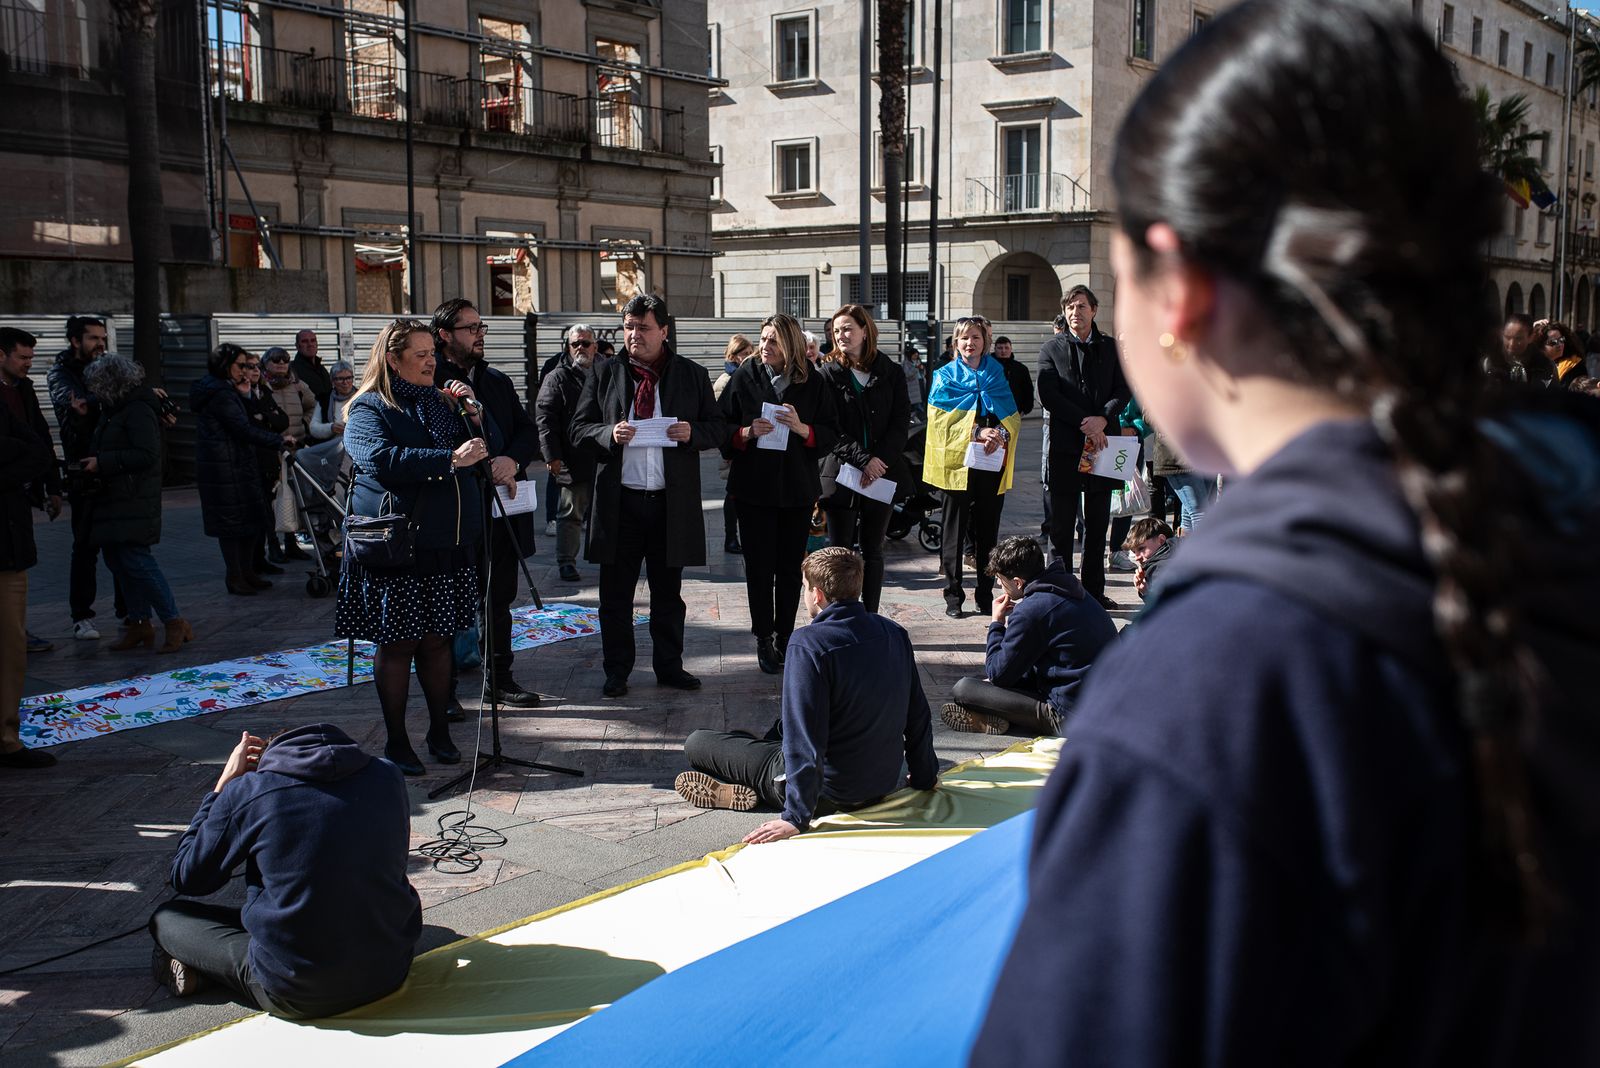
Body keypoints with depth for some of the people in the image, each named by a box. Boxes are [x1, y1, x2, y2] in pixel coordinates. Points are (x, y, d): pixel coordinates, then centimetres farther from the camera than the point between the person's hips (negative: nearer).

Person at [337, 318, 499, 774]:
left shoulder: (443, 402, 15)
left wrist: (474, 415, 0)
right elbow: (382, 459, -23)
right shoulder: (368, 409, -4)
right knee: (397, 643, 2)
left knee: (437, 640, 10)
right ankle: (396, 741, 12)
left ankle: (440, 731, 22)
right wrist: (450, 459, -29)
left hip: (449, 545, 5)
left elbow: (484, 452, 17)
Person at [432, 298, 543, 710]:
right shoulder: (427, 383, -7)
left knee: (499, 599, 15)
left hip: (499, 509, 6)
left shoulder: (498, 381, 15)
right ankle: (443, 689, 12)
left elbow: (529, 432, 9)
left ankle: (500, 680, 26)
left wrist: (512, 460, -12)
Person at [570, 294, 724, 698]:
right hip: (619, 501, 0)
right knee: (615, 594, 7)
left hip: (672, 502, 0)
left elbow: (718, 430, 7)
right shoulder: (604, 374, 6)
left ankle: (669, 667, 24)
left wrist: (692, 432, -14)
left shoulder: (693, 375, 5)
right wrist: (609, 434, -16)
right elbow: (579, 430, 4)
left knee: (668, 593, 12)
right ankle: (616, 671, 19)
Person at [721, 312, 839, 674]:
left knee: (790, 568, 7)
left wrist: (802, 428, -16)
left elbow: (831, 433, 2)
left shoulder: (812, 382, 1)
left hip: (798, 488, 1)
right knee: (760, 566, 2)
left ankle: (784, 638, 19)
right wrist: (747, 432, -18)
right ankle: (764, 640, 14)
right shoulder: (745, 377, 0)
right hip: (754, 485, -1)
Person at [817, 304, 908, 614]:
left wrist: (880, 460, -13)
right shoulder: (830, 374, 2)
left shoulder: (891, 373, 6)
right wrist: (862, 460, -16)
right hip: (841, 472, -1)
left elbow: (901, 423, 1)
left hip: (882, 473, 2)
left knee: (873, 551, 9)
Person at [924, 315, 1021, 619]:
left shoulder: (997, 374, 14)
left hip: (992, 460, 3)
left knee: (988, 528, 6)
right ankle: (953, 596, 4)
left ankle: (986, 594, 14)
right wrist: (976, 432, -17)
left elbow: (1013, 416, 9)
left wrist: (1000, 434, -13)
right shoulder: (945, 376, 5)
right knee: (955, 528, -2)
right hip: (957, 460, -3)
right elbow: (941, 419, -6)